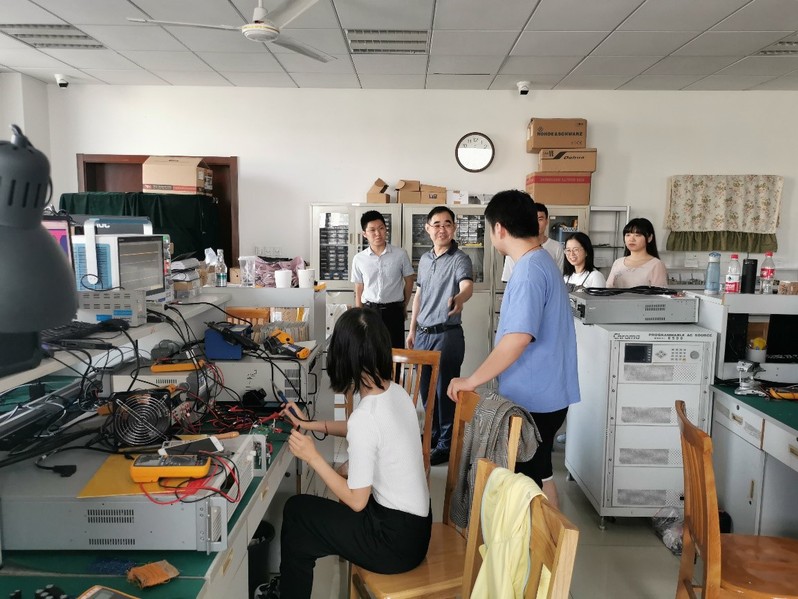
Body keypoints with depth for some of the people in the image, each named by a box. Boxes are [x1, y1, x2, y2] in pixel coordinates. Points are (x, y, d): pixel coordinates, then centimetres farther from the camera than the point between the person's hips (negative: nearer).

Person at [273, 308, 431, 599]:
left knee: (296, 510, 8)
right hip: (416, 524, 8)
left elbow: (356, 501, -19)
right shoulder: (397, 392, -3)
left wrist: (313, 457, -11)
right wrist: (311, 424, 19)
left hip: (397, 542, -8)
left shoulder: (365, 417, -27)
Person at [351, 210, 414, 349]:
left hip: (393, 311, -1)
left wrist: (404, 306, 12)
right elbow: (359, 290, 6)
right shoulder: (359, 259, -1)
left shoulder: (400, 254, -5)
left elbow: (409, 281, 7)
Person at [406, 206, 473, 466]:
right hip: (423, 334, 7)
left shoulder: (460, 259, -12)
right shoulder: (424, 259, 10)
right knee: (426, 388, 16)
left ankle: (446, 444, 14)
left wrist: (459, 298, -55)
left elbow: (467, 286, -32)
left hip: (448, 334, -7)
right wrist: (412, 330, 17)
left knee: (445, 390, 1)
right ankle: (433, 434, 33)